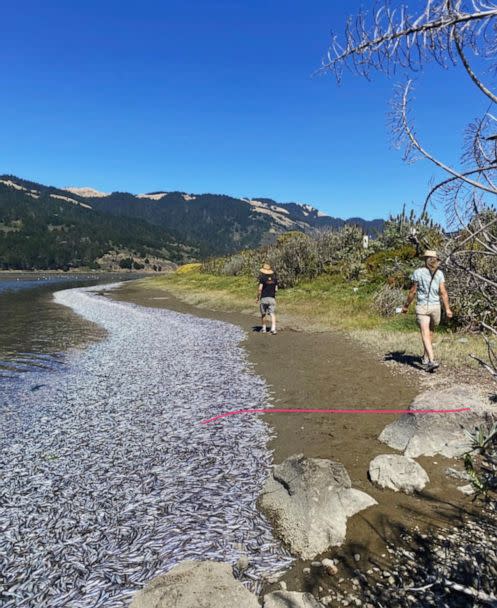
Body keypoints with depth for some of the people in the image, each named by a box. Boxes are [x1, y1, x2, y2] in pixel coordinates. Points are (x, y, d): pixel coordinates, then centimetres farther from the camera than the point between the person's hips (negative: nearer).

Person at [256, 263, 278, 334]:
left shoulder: (262, 278, -9)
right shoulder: (274, 278, 6)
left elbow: (260, 289, -14)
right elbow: (276, 289, 9)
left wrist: (258, 297, -4)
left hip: (264, 298, -3)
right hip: (272, 298, 3)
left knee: (263, 314, 12)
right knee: (272, 314, -1)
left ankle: (263, 328, 22)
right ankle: (273, 328, -16)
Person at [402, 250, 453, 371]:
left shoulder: (418, 272, -5)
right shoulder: (439, 273, 0)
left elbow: (413, 291, -4)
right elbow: (443, 292, -6)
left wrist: (406, 305, 7)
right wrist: (447, 309, -3)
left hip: (422, 307, -3)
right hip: (435, 307, 3)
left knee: (425, 334, -9)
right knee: (430, 332, 21)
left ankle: (431, 361, -24)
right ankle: (425, 357, 33)